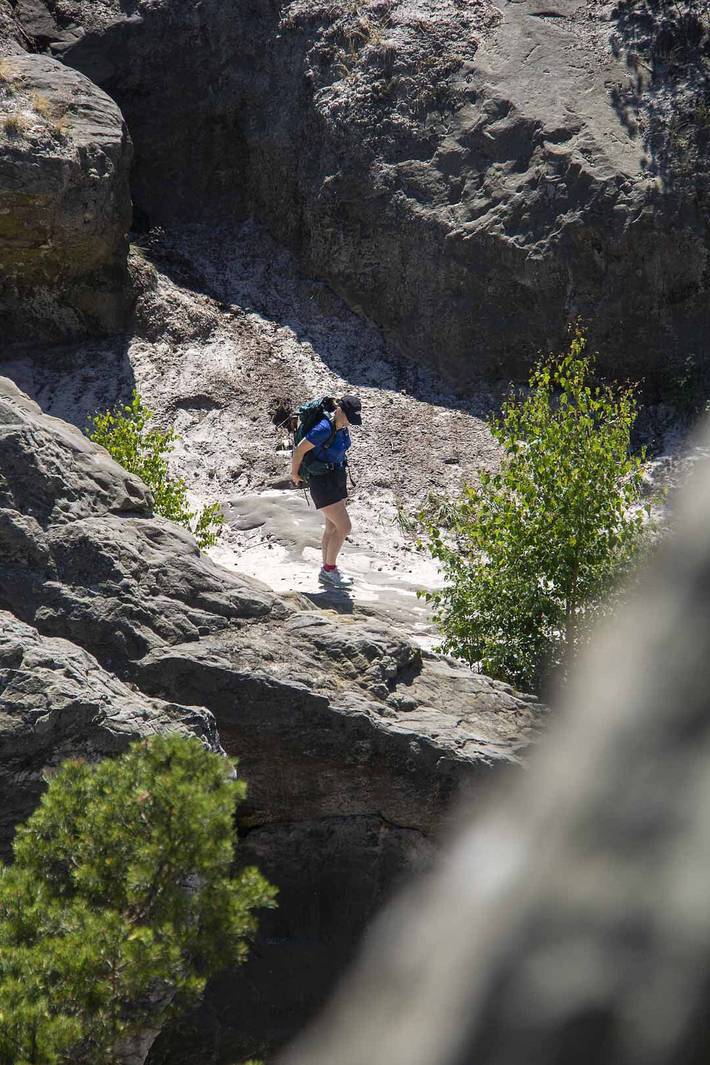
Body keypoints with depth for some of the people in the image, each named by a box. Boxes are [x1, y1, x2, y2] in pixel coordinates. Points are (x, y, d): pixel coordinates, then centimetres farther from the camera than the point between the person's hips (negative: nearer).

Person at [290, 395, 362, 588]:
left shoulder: (342, 426, 0)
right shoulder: (324, 428, -27)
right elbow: (300, 450, -23)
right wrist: (295, 474, -8)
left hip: (337, 478, 9)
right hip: (323, 482, -9)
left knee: (332, 527, 15)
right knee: (344, 528, -8)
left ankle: (327, 571, 25)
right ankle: (329, 570, 7)